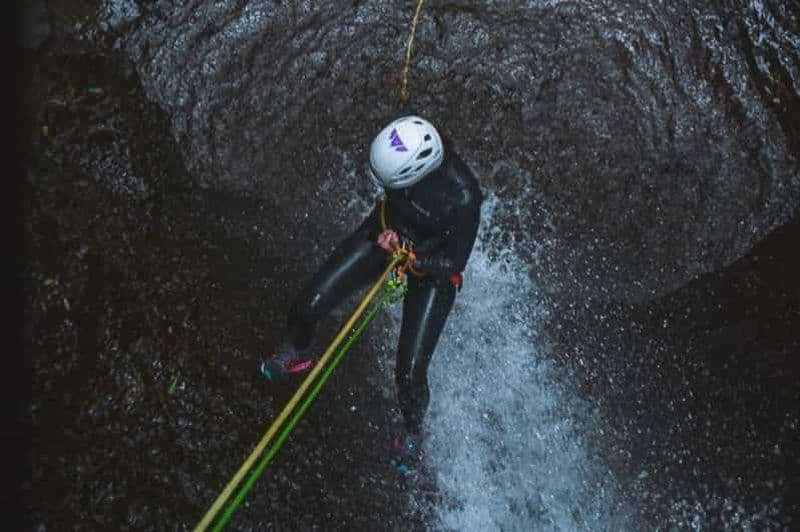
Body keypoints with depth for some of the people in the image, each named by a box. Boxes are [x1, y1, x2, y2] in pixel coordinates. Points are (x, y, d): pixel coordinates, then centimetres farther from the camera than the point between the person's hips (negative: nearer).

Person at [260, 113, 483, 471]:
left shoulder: (462, 198, -39)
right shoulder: (411, 141, -26)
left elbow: (455, 262, -22)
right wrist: (385, 232, -10)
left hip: (432, 269, -4)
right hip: (387, 231, 4)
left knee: (410, 375, -6)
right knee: (307, 306, 0)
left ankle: (412, 433, 28)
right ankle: (293, 354, 36)